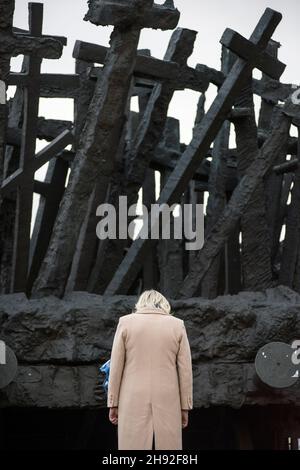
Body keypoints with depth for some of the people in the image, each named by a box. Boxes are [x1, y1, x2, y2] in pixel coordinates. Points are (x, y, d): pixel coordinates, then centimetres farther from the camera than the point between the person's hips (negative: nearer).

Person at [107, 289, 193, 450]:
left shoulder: (126, 322, 2)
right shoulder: (177, 324, 5)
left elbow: (116, 366, 1)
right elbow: (185, 369, 3)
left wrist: (113, 404, 6)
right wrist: (185, 407, 8)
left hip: (134, 402, -1)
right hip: (167, 402, 1)